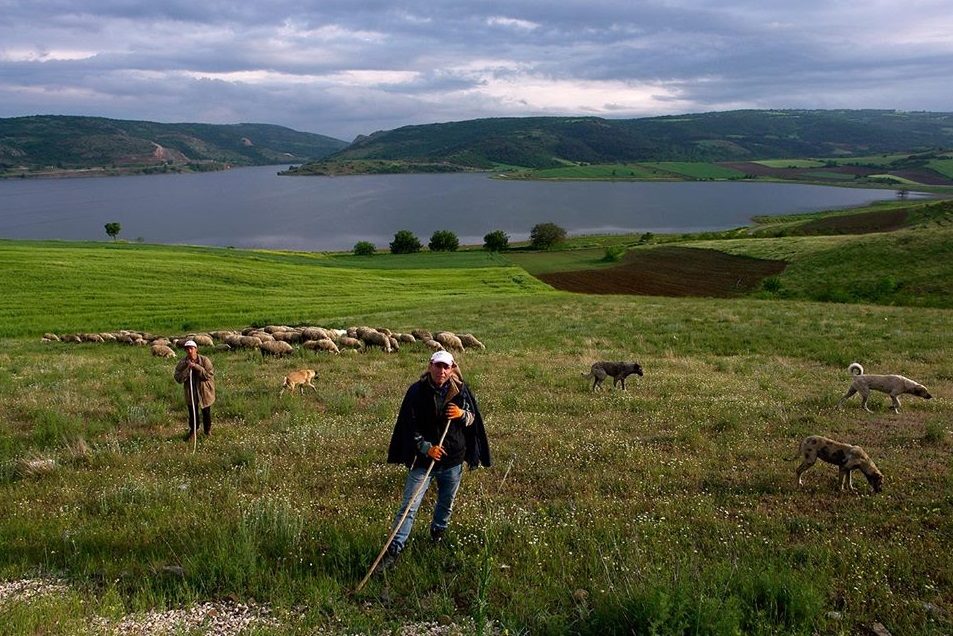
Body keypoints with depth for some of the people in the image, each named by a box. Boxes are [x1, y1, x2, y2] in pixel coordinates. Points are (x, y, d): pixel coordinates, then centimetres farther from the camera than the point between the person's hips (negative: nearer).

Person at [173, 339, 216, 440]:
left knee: (206, 412, 15)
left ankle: (208, 429, 38)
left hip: (204, 391, -1)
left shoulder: (204, 360, -16)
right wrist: (187, 369, -28)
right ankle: (193, 430, 35)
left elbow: (209, 375, -21)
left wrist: (196, 367, -28)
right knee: (192, 412, 14)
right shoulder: (182, 363, -11)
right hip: (190, 392, 1)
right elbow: (178, 379, -15)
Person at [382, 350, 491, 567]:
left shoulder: (460, 390, -2)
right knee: (409, 506, -6)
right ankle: (393, 550, -1)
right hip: (423, 460, -3)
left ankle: (437, 537, 45)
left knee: (446, 504, 20)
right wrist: (426, 447, -21)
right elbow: (410, 426, -8)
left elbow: (473, 419, 9)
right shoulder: (417, 391, -9)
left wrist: (462, 414, -15)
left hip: (453, 461, 3)